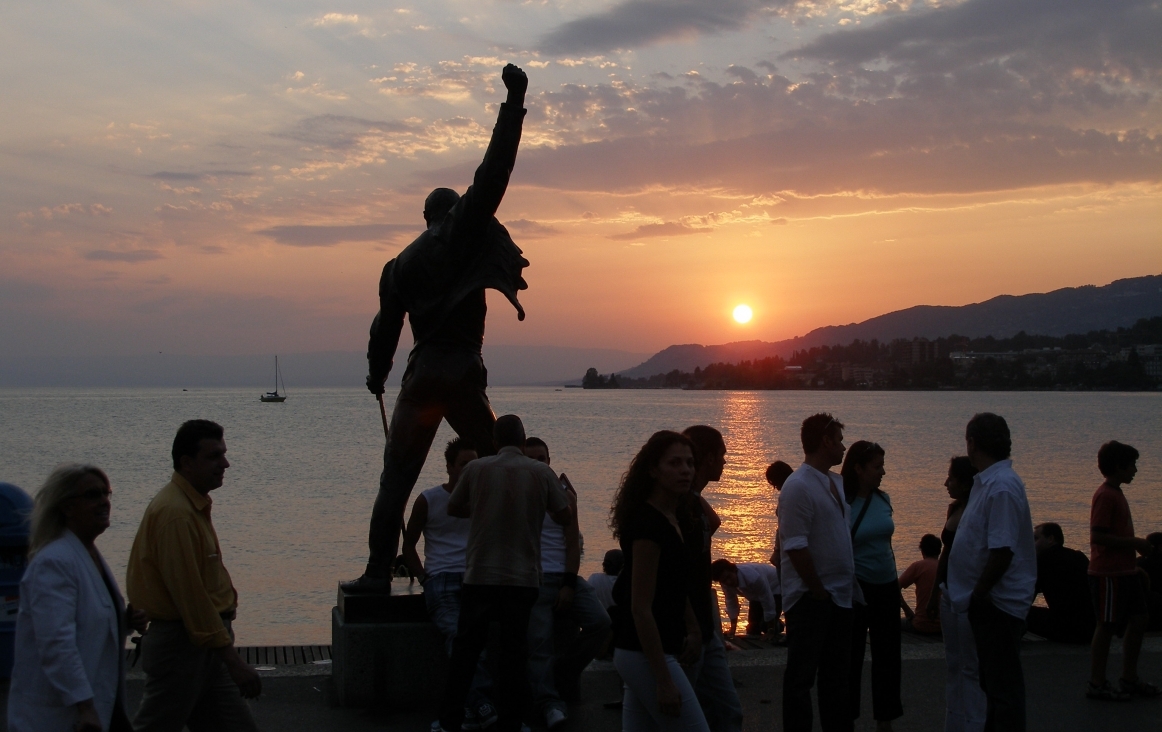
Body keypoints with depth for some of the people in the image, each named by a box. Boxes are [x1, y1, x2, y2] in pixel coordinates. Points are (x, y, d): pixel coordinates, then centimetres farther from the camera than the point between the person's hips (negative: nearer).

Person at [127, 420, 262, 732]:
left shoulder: (193, 505, 13)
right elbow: (189, 592, -24)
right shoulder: (175, 513, -20)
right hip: (180, 644, -10)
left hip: (203, 643, 10)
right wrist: (232, 658, -22)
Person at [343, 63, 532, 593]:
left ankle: (378, 571, 1)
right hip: (462, 371, -3)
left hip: (419, 374, 3)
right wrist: (514, 102, -4)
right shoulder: (462, 233, 2)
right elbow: (492, 173, -5)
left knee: (396, 478, 6)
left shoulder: (401, 264, 15)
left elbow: (386, 326, 18)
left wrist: (377, 376, 35)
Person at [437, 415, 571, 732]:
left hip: (480, 575, 0)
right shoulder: (541, 472, -3)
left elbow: (453, 508, 11)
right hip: (524, 576, 0)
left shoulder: (476, 468, -2)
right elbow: (564, 516, 5)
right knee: (514, 650, 7)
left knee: (466, 647, 9)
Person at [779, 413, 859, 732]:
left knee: (837, 674, 17)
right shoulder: (799, 487, -15)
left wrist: (849, 586, 10)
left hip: (841, 595, 8)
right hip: (810, 598, -8)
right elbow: (796, 547, -20)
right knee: (802, 677, 1)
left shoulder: (835, 481, 11)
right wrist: (819, 591, -16)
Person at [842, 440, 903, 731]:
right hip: (856, 587, -6)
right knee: (851, 657, 4)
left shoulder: (882, 498, 4)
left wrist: (896, 585, 18)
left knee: (888, 656, 11)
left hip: (886, 587, 6)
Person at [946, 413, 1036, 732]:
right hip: (990, 601, 10)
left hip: (998, 601, -10)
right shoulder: (988, 481, 10)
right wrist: (976, 595, 15)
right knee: (993, 681, 20)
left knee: (1003, 684, -2)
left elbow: (1002, 551, -27)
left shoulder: (1001, 487, -22)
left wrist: (978, 595, -17)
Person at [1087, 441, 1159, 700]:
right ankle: (1097, 684, 6)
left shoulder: (1116, 494, 15)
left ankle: (1129, 679, 21)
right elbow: (1098, 536, -23)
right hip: (1108, 574, -10)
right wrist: (1134, 543, -18)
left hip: (1125, 571, 10)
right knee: (1107, 627, -3)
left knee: (1140, 619, 11)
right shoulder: (1105, 496, -16)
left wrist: (1134, 565, 17)